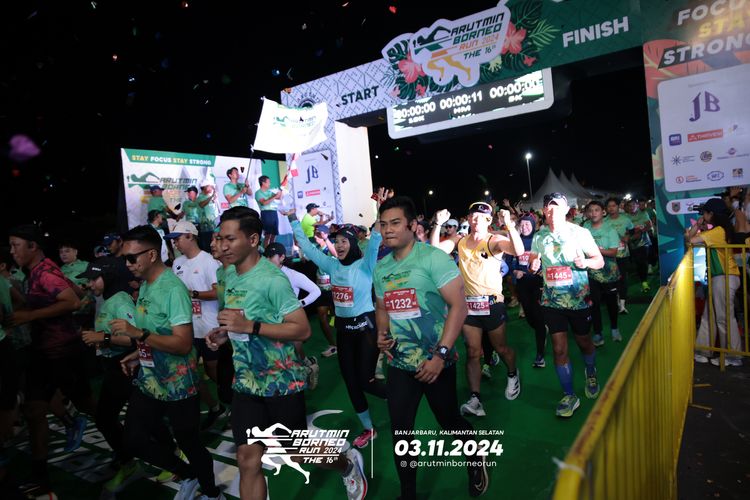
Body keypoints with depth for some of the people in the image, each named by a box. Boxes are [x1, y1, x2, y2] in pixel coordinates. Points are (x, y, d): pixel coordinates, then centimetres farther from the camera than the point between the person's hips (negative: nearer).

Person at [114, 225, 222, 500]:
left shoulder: (173, 289, -23)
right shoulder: (145, 285, 4)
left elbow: (183, 344, -28)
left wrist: (137, 333, -32)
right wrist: (138, 354, 6)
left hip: (177, 385, -8)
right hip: (148, 381, 8)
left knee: (189, 443, 9)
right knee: (134, 440, 14)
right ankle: (188, 476, 36)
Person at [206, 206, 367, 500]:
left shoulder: (273, 279, -22)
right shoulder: (230, 276, 5)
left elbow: (302, 330, -24)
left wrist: (249, 326, -29)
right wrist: (224, 333, -1)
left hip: (281, 384, -6)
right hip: (245, 384, 7)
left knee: (298, 455, 12)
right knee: (248, 461, 7)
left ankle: (348, 463, 42)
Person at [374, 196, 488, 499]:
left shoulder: (433, 258, -13)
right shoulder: (381, 268, 5)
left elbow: (459, 305, -18)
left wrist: (441, 354, -22)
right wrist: (382, 333, -3)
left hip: (436, 361, -4)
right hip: (400, 363, 5)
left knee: (450, 421, 14)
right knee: (400, 431, 8)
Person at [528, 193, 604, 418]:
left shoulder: (579, 232, -6)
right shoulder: (538, 236, 1)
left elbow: (599, 260, -5)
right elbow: (534, 261, 13)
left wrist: (585, 263, -26)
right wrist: (533, 265, -11)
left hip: (578, 298, -1)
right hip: (552, 300, 2)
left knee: (584, 342, 17)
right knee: (559, 348, -1)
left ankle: (591, 374, 48)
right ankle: (569, 396, 13)